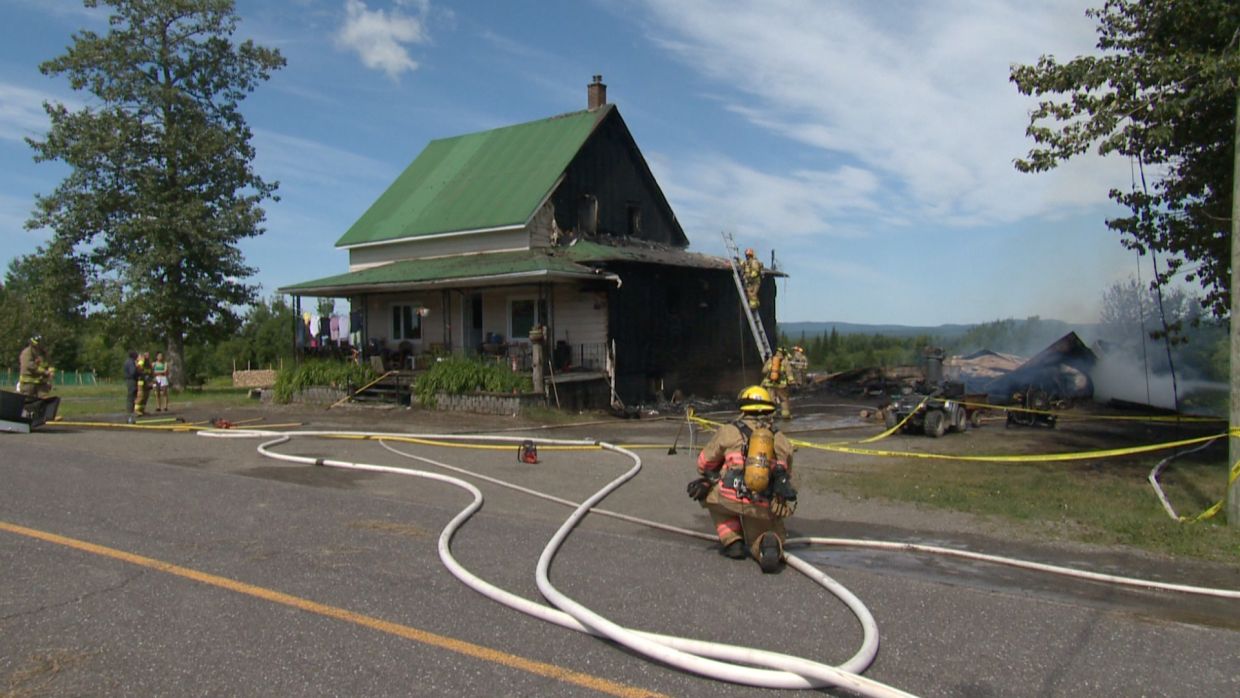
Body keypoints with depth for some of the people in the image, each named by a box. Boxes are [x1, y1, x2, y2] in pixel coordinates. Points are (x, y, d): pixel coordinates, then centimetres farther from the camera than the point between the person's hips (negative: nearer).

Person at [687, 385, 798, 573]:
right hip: (766, 507, 3)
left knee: (709, 492, 28)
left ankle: (731, 541, 15)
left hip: (733, 499, -2)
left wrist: (712, 478, 40)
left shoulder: (728, 431, 8)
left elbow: (704, 464, 18)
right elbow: (786, 477, 25)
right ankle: (769, 544, -11)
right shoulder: (782, 440, 17)